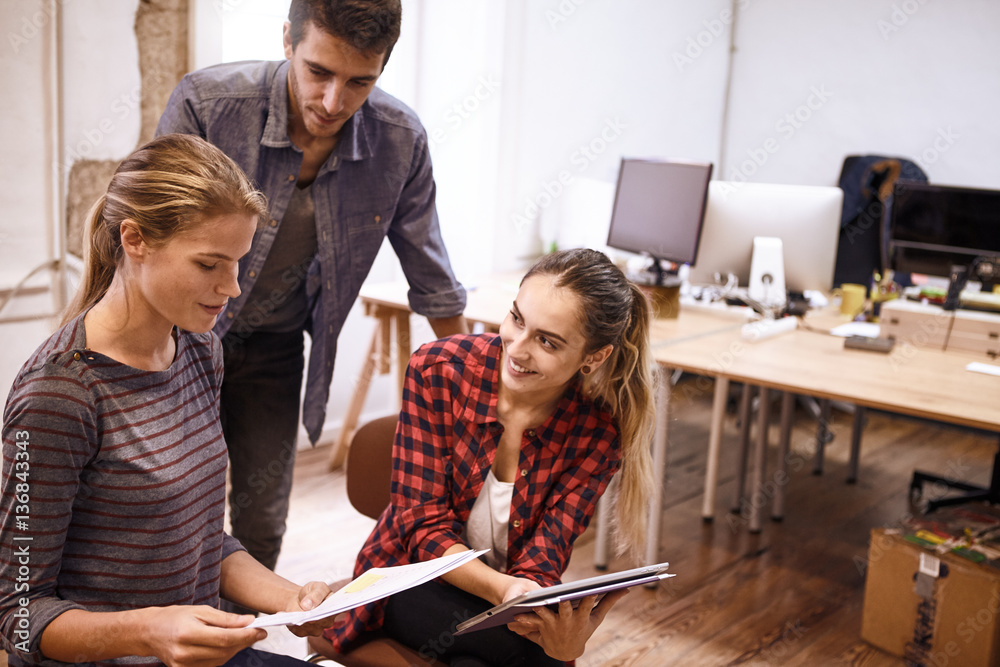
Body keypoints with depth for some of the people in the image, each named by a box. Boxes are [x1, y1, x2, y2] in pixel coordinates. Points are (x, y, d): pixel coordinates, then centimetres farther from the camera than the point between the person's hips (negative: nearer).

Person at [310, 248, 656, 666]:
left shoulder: (597, 432, -15)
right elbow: (425, 527, -16)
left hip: (506, 589, 2)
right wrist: (505, 588, -35)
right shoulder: (437, 370, -18)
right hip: (414, 581, -2)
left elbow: (541, 561, -16)